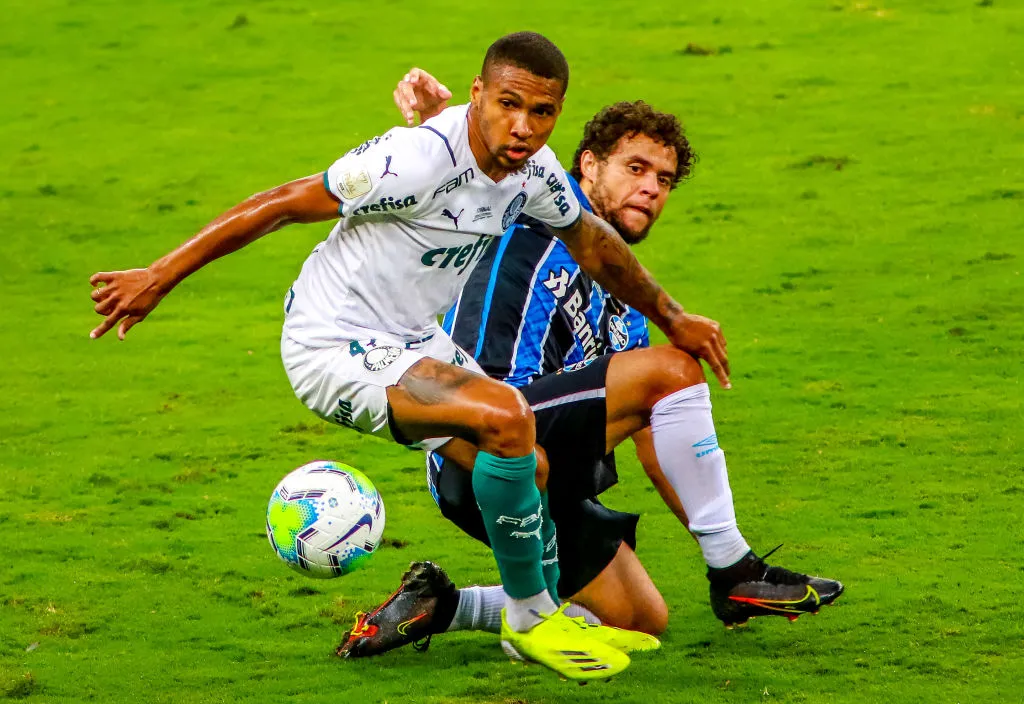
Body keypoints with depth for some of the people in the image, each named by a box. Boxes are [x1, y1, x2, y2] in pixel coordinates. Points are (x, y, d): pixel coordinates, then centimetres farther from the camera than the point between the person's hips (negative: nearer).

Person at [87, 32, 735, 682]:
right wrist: (158, 280, -21)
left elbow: (592, 241, 18)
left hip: (413, 342, 9)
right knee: (507, 416, -26)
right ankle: (531, 620, -9)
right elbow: (281, 205, -23)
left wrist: (673, 318, 29)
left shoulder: (532, 167, -3)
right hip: (335, 349, -9)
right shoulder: (421, 158, -28)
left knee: (533, 468, 5)